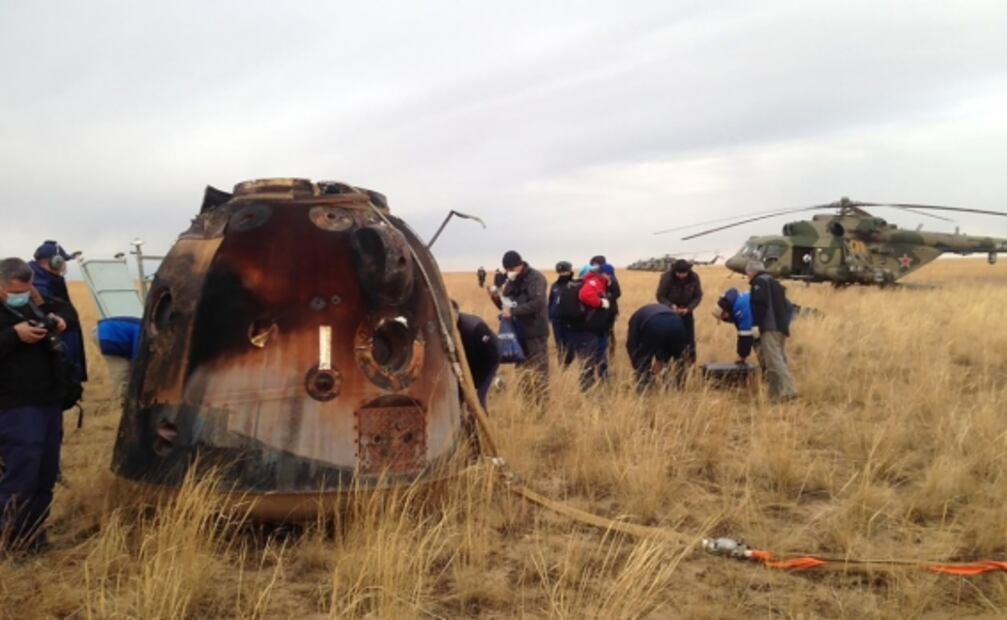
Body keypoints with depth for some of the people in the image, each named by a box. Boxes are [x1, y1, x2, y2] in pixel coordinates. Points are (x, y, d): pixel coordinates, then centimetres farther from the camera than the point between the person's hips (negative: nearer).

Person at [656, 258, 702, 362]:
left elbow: (698, 296, -6)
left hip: (686, 310, 2)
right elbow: (660, 296, -14)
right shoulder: (667, 277, -24)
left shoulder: (694, 277, -17)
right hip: (670, 310, -2)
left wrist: (688, 308, -21)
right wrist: (671, 306, -29)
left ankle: (691, 361, 12)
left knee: (689, 338, 1)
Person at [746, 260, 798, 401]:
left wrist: (756, 324, -18)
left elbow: (760, 304, -16)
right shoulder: (774, 283, 27)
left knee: (774, 361, -15)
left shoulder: (759, 282, -1)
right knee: (779, 360, 11)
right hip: (781, 328, 10)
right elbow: (787, 307, 26)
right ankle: (779, 392, 11)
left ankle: (786, 391, -25)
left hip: (769, 328, -10)